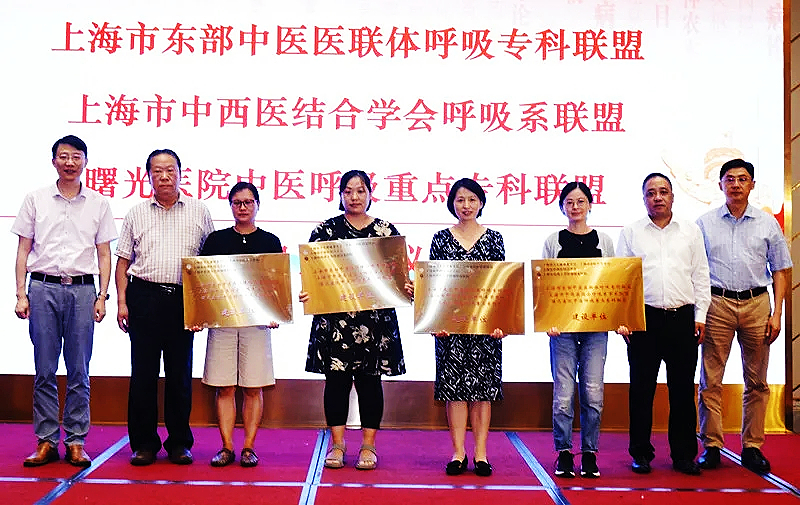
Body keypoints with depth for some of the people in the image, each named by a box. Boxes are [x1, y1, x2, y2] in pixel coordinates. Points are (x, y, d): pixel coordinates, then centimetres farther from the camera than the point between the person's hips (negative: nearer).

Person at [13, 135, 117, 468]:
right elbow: (23, 250, 8)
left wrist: (102, 297, 1)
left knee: (79, 372, 1)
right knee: (44, 371, 2)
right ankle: (46, 442, 10)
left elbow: (104, 254, 10)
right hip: (42, 288, 0)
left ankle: (76, 442, 8)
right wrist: (21, 295, 0)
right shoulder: (35, 200, 9)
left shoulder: (98, 204, 9)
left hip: (81, 290, 0)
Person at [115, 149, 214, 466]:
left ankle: (179, 442, 14)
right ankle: (144, 443, 11)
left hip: (184, 300, 0)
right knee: (143, 372, 2)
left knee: (180, 373, 4)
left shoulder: (198, 212, 8)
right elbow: (123, 261, 11)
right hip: (144, 297, 1)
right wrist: (122, 301, 1)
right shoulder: (137, 214, 11)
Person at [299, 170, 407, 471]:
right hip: (334, 318, 0)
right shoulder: (326, 230, 6)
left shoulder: (386, 231, 7)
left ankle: (368, 446, 13)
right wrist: (306, 292, -16)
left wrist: (405, 288, -13)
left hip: (376, 318, 0)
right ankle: (337, 444, 14)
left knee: (369, 380, 4)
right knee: (337, 379, 3)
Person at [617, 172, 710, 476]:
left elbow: (701, 277, 11)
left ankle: (684, 454, 13)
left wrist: (700, 316, 4)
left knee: (683, 389, 4)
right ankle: (641, 454, 12)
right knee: (641, 388, 2)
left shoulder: (691, 231, 11)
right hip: (645, 318, -1)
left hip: (683, 319, 1)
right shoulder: (631, 233, 7)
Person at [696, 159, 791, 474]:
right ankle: (711, 446, 5)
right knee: (710, 380, -2)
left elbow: (780, 270, 10)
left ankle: (752, 447, 12)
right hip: (717, 303, -1)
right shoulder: (704, 224, 7)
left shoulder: (767, 223, 9)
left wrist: (777, 313, 1)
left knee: (757, 382, 4)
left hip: (756, 303, 1)